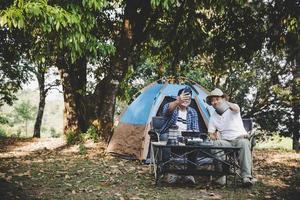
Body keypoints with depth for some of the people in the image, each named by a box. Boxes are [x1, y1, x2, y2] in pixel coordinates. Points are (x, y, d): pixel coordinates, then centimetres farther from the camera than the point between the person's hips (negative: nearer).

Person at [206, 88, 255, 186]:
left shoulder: (232, 109, 3)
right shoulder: (213, 117, 14)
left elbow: (236, 108, -24)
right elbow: (211, 135, 10)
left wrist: (225, 102, -39)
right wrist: (214, 135, -13)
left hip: (240, 138, -2)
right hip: (226, 142, 2)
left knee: (244, 143, -37)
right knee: (216, 144, -31)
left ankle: (246, 176, -38)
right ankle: (220, 176, -34)